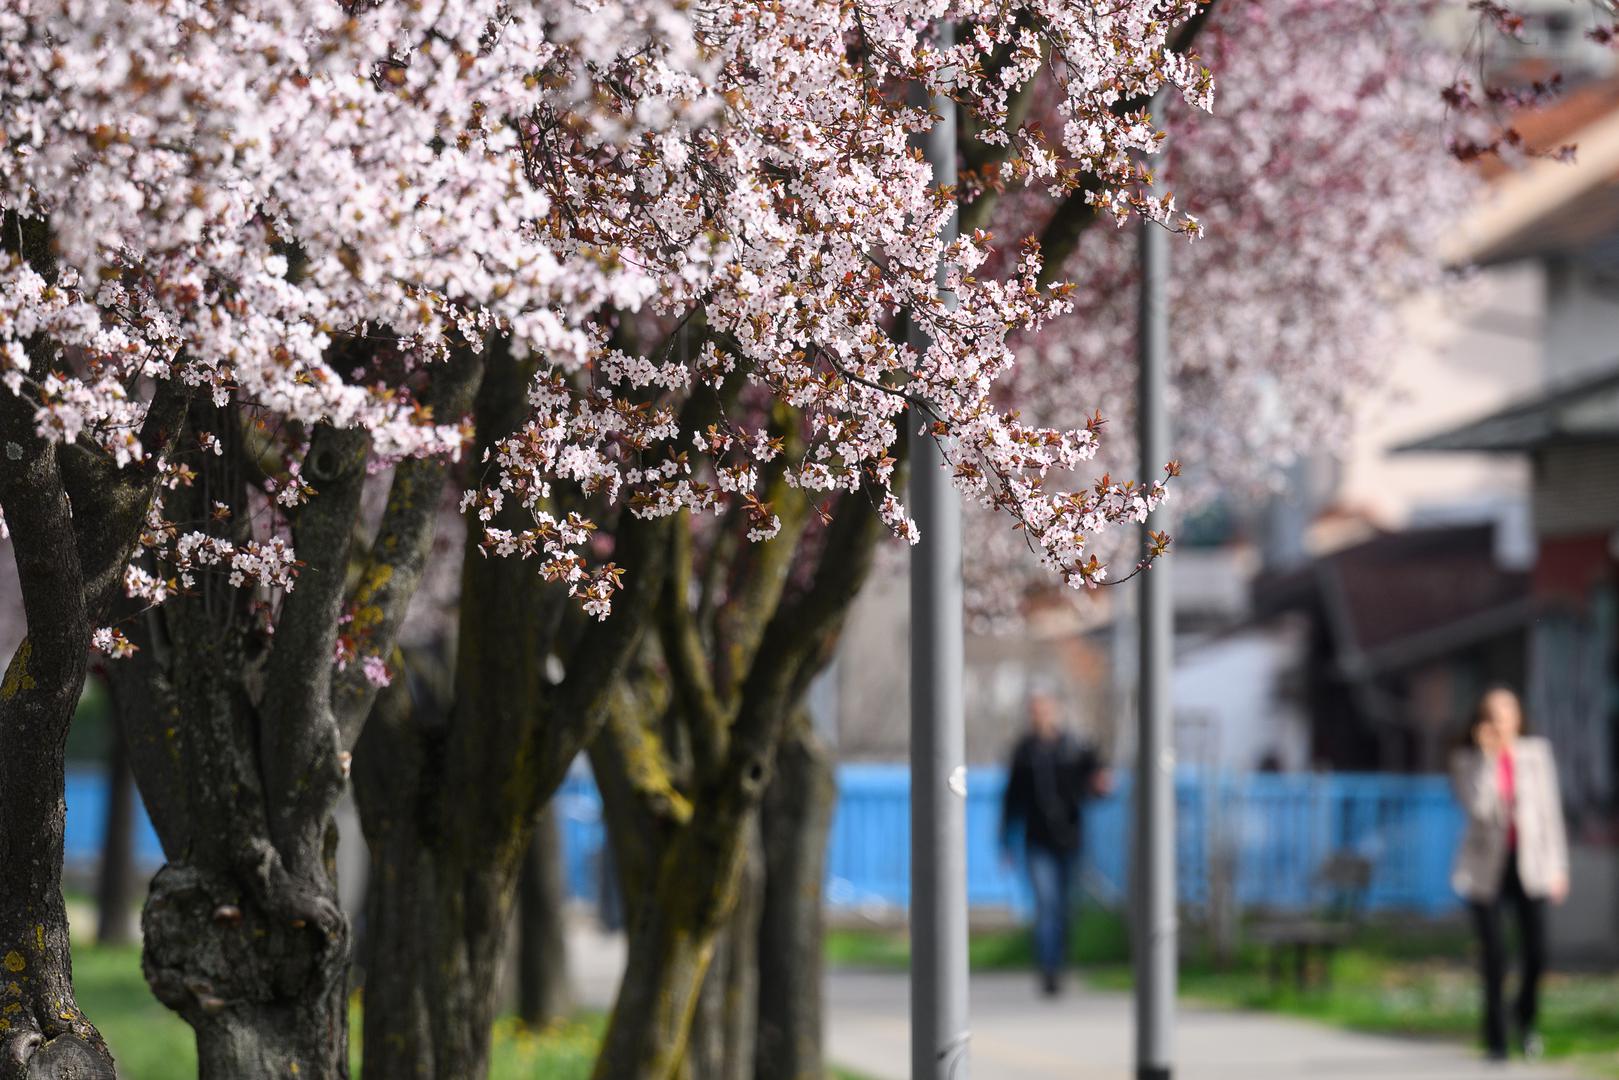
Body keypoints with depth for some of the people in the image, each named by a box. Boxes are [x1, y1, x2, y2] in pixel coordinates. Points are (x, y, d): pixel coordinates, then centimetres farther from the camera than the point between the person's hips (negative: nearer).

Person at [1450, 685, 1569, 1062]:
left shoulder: (1536, 753, 2)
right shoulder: (1466, 760, 0)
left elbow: (1550, 811, 5)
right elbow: (1476, 806, -17)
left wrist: (1559, 867, 3)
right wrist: (1487, 755, -18)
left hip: (1529, 864, 1)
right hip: (1488, 867, -1)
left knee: (1536, 954, -7)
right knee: (1494, 957, -6)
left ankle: (1525, 1018, 23)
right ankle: (1494, 1039, 8)